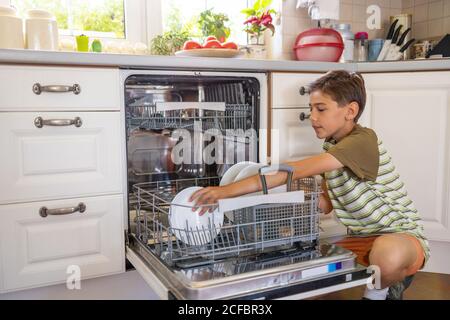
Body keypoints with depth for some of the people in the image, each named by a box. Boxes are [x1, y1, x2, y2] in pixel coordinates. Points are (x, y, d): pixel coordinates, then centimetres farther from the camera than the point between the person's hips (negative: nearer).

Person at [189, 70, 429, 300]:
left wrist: (231, 189, -39)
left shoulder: (363, 141, -24)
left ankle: (378, 291, -4)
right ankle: (393, 279, 10)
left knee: (387, 252, -41)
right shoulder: (331, 148, 7)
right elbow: (326, 204, 3)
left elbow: (298, 170, -35)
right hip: (362, 238, 8)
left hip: (402, 234, -8)